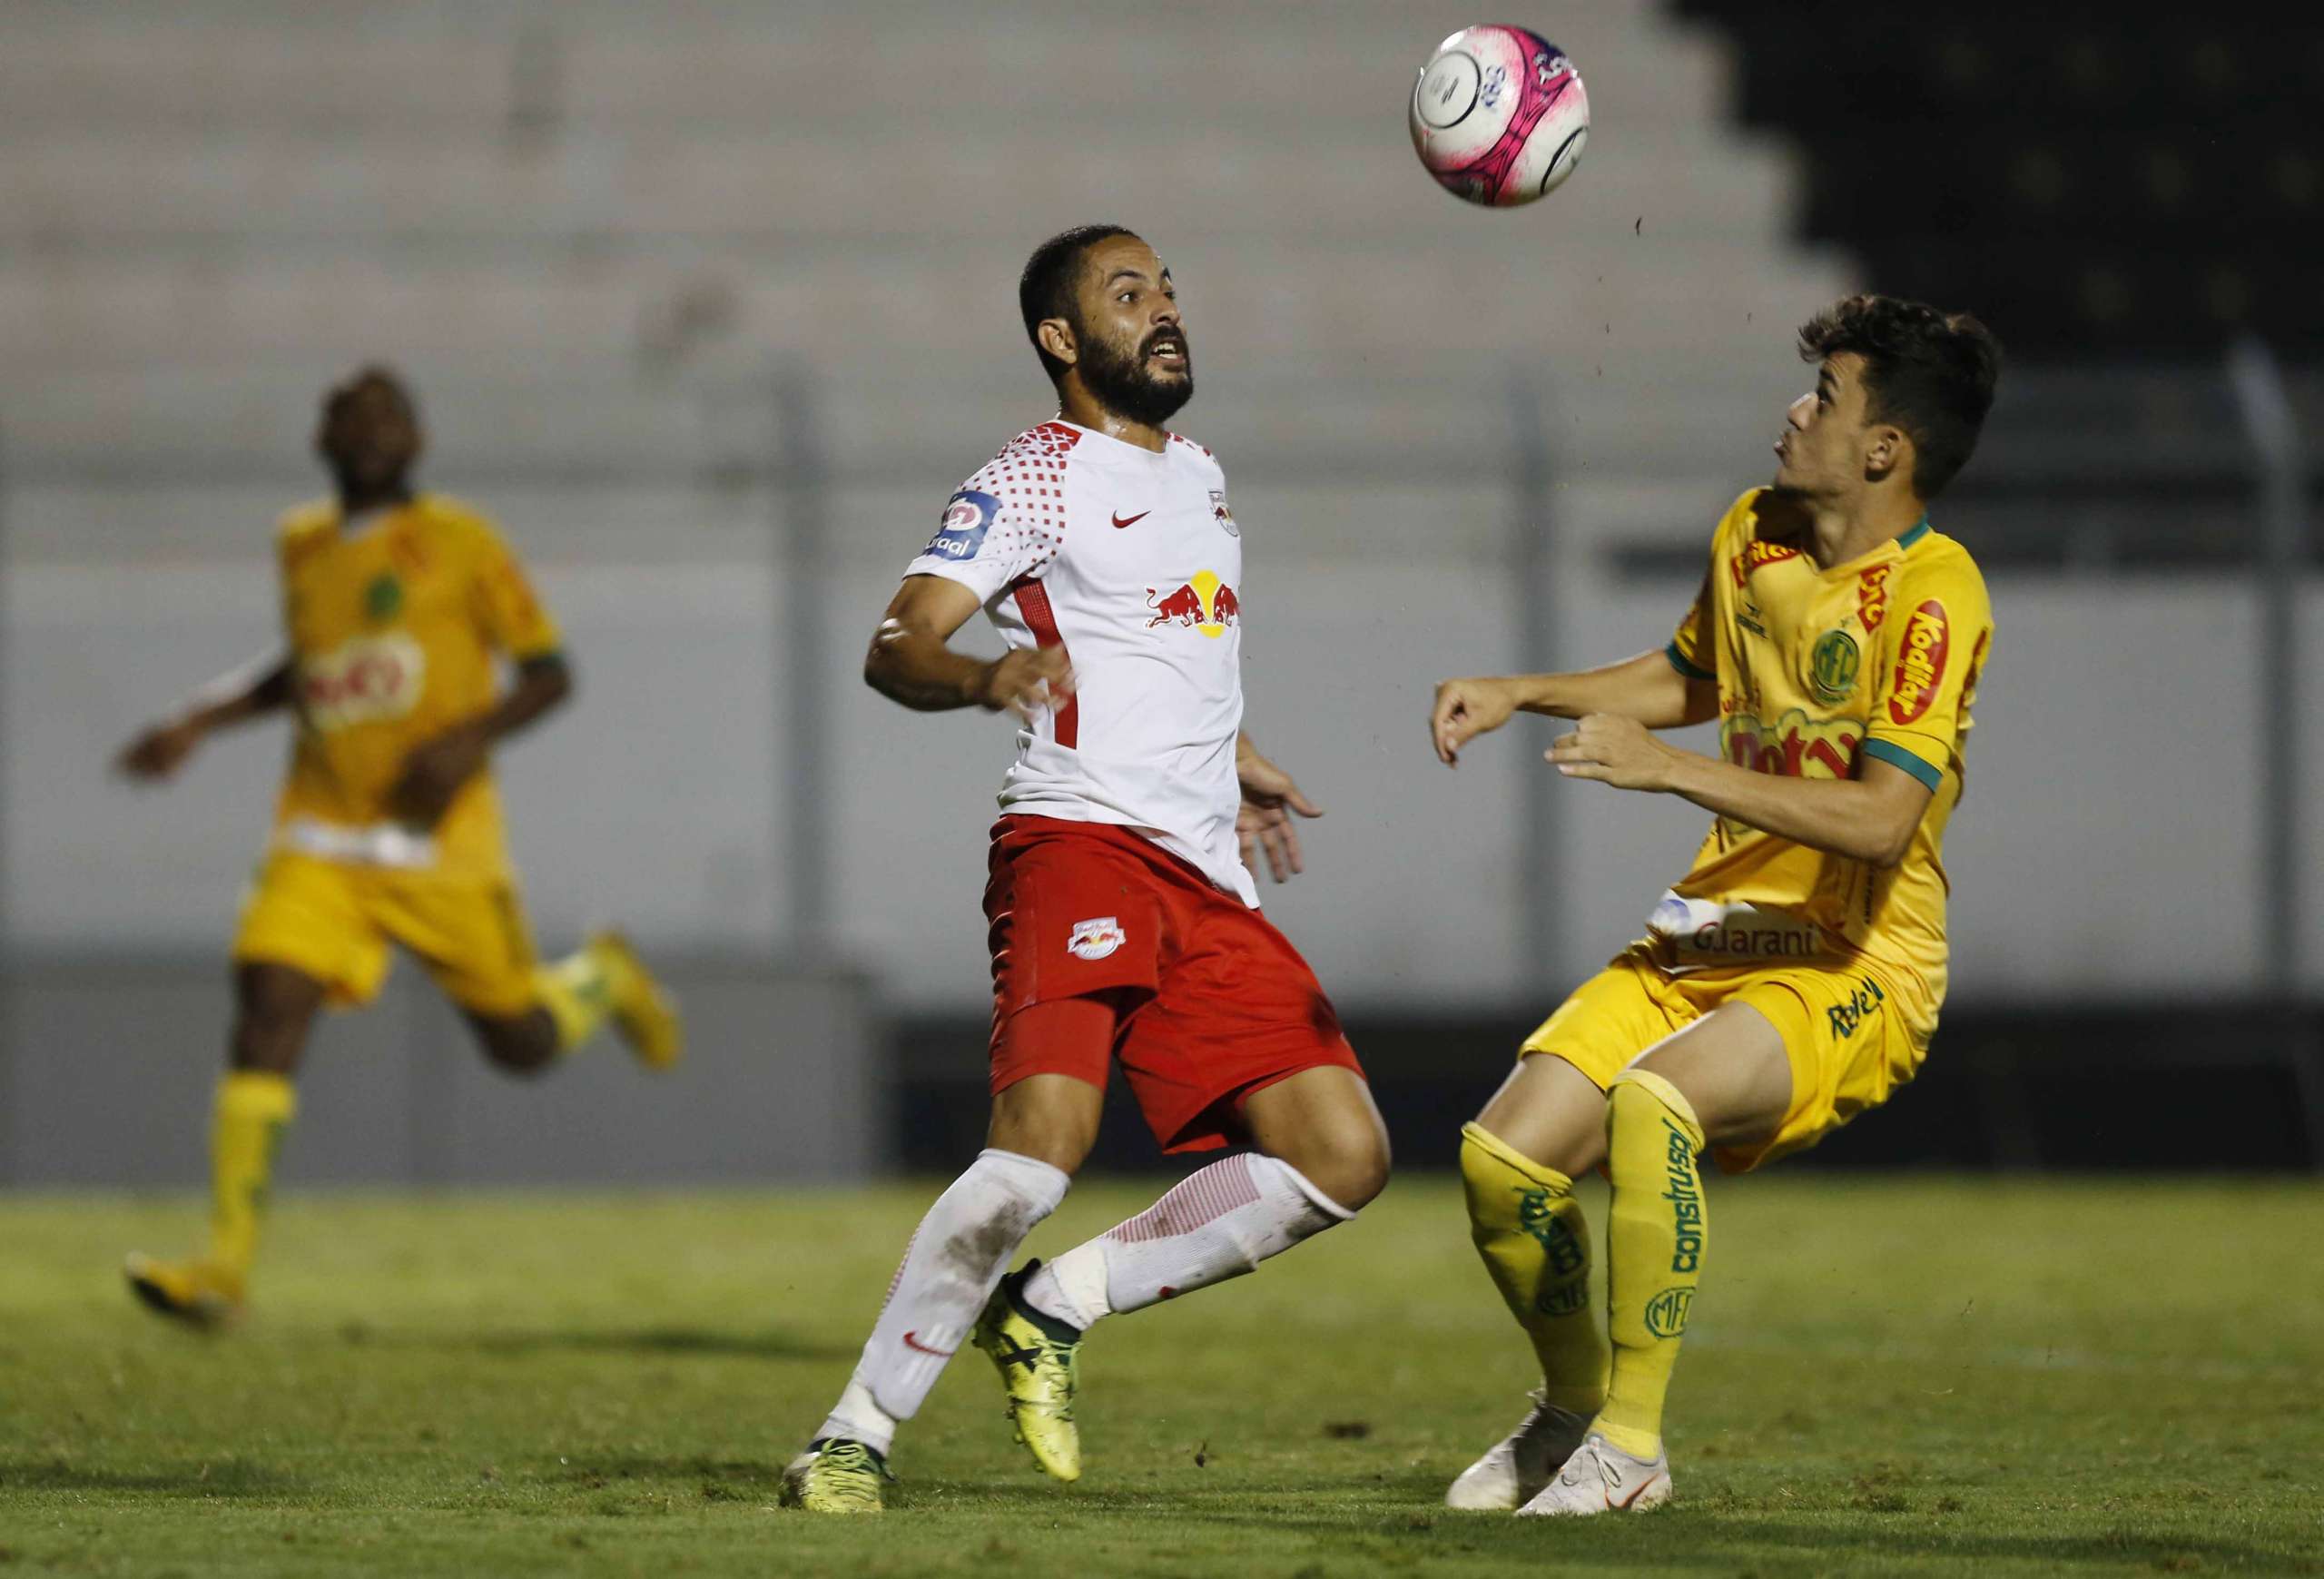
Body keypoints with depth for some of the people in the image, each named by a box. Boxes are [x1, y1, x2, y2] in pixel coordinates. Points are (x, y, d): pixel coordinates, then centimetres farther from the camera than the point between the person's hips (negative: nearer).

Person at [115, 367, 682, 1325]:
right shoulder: (301, 546, 11)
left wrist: (471, 738, -18)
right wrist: (198, 722, 16)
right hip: (322, 843, 3)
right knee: (265, 1014, -16)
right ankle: (224, 1265, -19)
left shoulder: (461, 544, -4)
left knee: (525, 1044, 6)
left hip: (440, 845, -3)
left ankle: (603, 981, 44)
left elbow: (549, 672, -1)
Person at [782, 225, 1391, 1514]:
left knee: (1342, 1158, -3)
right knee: (1043, 1140, -27)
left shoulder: (1197, 477, 24)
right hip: (1081, 841, -8)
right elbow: (896, 647, -13)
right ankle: (853, 1434, -17)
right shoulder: (1035, 479, -1)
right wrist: (983, 675, -33)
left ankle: (1051, 1310, 6)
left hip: (1208, 879, 8)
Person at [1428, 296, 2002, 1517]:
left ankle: (1629, 1445, -20)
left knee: (1651, 1105, -35)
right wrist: (1519, 695, 19)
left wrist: (1667, 768, -29)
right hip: (1711, 940, 7)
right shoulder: (1753, 535, 8)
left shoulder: (1934, 594, -16)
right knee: (1502, 1159, -10)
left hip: (1852, 970, -7)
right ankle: (1572, 1405, 19)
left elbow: (1880, 820, -27)